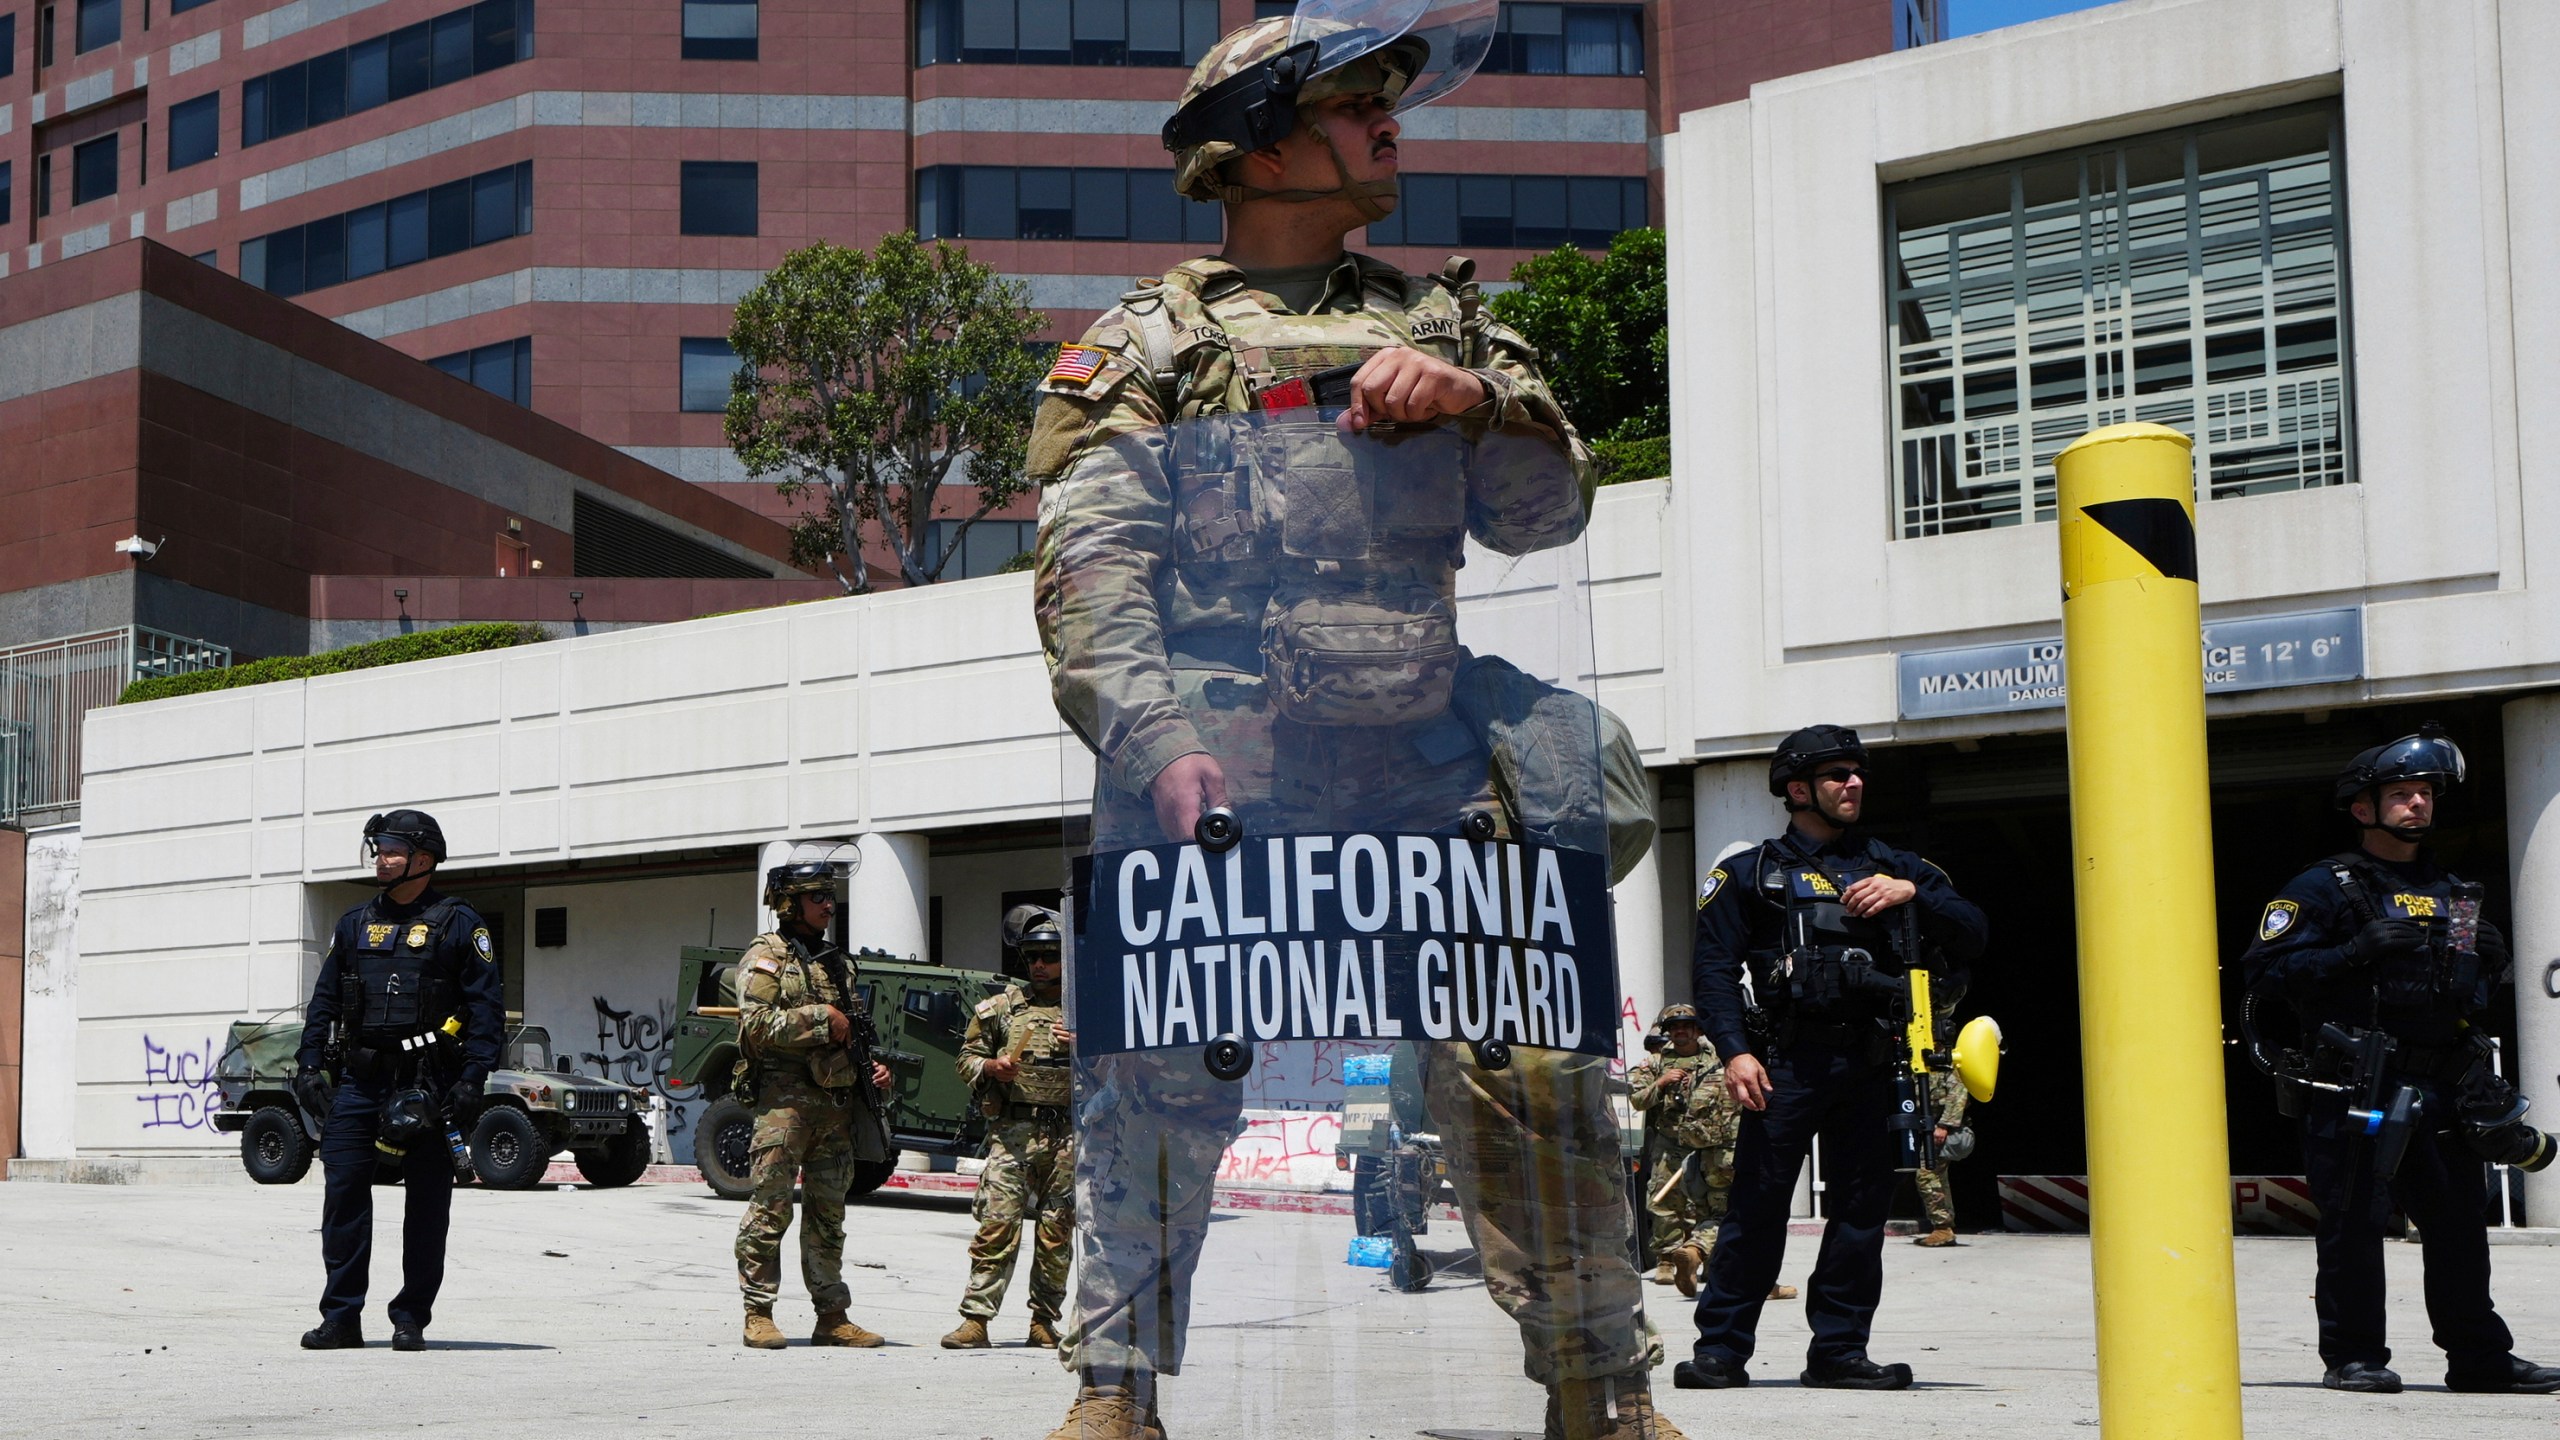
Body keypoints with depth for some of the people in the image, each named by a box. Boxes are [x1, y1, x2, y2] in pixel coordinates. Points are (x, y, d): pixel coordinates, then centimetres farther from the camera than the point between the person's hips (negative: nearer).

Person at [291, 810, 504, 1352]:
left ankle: (411, 1319, 8)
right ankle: (341, 1317, 5)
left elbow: (487, 1004, -3)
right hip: (359, 1080, 4)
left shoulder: (459, 924, 1)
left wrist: (472, 1077, -12)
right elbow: (323, 1000, 18)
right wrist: (310, 1064, 6)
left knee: (426, 1201, 0)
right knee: (343, 1190, -2)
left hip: (426, 1084, -4)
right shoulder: (355, 924, 16)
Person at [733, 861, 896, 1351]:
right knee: (771, 1208, -6)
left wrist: (872, 1067, 11)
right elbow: (757, 1025, -14)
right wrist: (819, 1018, -14)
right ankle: (759, 1316, -2)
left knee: (828, 1213, 10)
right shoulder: (766, 957, -1)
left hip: (837, 1103, 7)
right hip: (785, 1096, -7)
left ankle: (833, 1316, 13)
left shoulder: (837, 961, 21)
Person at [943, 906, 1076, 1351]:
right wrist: (990, 1067, -6)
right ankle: (976, 1319, -8)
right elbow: (966, 1058, 16)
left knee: (1057, 1232, 4)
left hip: (1069, 1135, 0)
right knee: (997, 1224, -9)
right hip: (1012, 1133, 0)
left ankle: (1044, 1322, 13)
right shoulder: (1002, 1007, 13)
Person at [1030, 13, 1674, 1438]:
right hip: (1208, 761, -2)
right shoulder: (1152, 345, 9)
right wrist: (1160, 747, -18)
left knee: (1534, 1065, -4)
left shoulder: (1443, 321, 21)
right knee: (1156, 1076, -6)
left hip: (1425, 762, 3)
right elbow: (1092, 571, -3)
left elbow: (1549, 513, 12)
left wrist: (1475, 401, -9)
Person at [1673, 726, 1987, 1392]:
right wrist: (1735, 1051, -12)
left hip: (1867, 1062, 4)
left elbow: (1972, 933, 12)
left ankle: (1839, 1351, 13)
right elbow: (1716, 968, 1)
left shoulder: (1890, 867, 18)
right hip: (1787, 1062, -3)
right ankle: (1721, 1350, 0)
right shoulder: (1751, 873, 10)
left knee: (1862, 1206, 4)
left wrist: (1912, 895, -6)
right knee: (1757, 1205, -6)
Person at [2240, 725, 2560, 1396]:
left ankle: (2478, 1354, 18)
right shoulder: (2324, 887, -2)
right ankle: (2353, 1356, 4)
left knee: (2459, 1221, 9)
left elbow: (2477, 988, 31)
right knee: (2355, 1220, -4)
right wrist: (2356, 951, -20)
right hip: (2357, 1086, -6)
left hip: (2444, 1087, 6)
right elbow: (2265, 970, -12)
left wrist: (2489, 958, 10)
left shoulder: (2452, 891, 20)